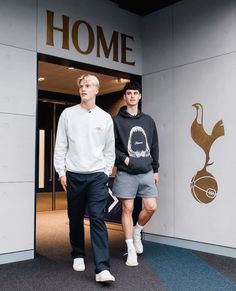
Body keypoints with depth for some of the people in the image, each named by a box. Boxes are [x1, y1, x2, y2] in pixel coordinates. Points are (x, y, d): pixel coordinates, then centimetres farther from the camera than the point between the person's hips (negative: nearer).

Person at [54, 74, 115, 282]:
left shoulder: (105, 118, 7)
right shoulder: (68, 114, 6)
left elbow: (109, 149, 10)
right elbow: (60, 146, 4)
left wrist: (106, 172, 3)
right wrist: (61, 171, -2)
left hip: (97, 175, -1)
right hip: (73, 175, 1)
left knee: (97, 219, -9)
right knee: (76, 218, 10)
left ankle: (102, 268, -11)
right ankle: (78, 255, 30)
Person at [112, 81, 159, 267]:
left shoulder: (148, 120, 12)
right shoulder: (117, 120, -1)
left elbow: (154, 147, 14)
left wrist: (155, 169, 11)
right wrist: (123, 158, -14)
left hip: (146, 172, 4)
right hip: (126, 173, -3)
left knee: (151, 207, -1)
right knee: (128, 209, 0)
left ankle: (137, 231, 29)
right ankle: (131, 250, 12)